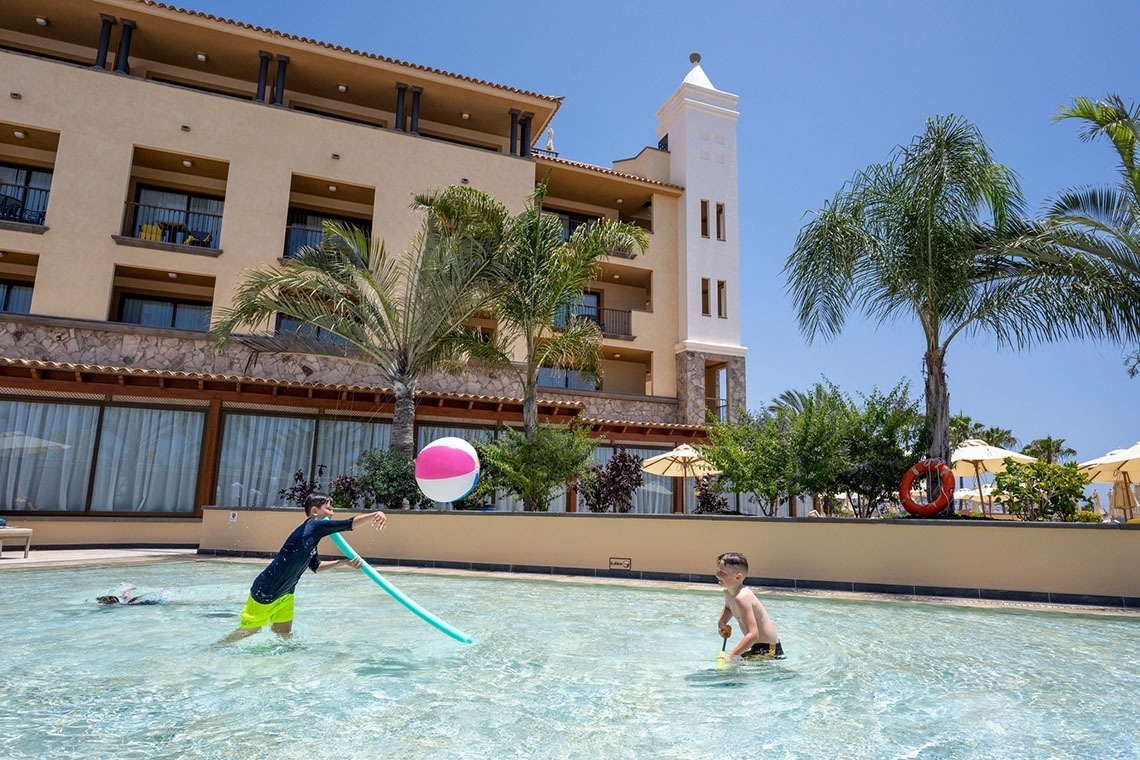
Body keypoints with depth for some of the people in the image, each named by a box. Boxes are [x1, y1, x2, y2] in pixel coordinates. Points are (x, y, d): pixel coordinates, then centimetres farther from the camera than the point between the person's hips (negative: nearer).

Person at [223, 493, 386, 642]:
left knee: (284, 635, 11)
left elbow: (316, 566, 15)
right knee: (249, 631, 8)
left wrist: (345, 562, 6)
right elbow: (348, 524, -27)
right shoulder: (312, 526, -19)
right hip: (265, 591, -9)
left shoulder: (312, 539, 8)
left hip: (285, 593, 9)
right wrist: (375, 514, -28)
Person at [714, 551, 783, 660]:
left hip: (768, 650, -10)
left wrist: (731, 655, -35)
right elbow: (728, 608, 27)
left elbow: (753, 635, -32)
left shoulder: (741, 597, -27)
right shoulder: (728, 592, 2)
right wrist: (721, 621, 6)